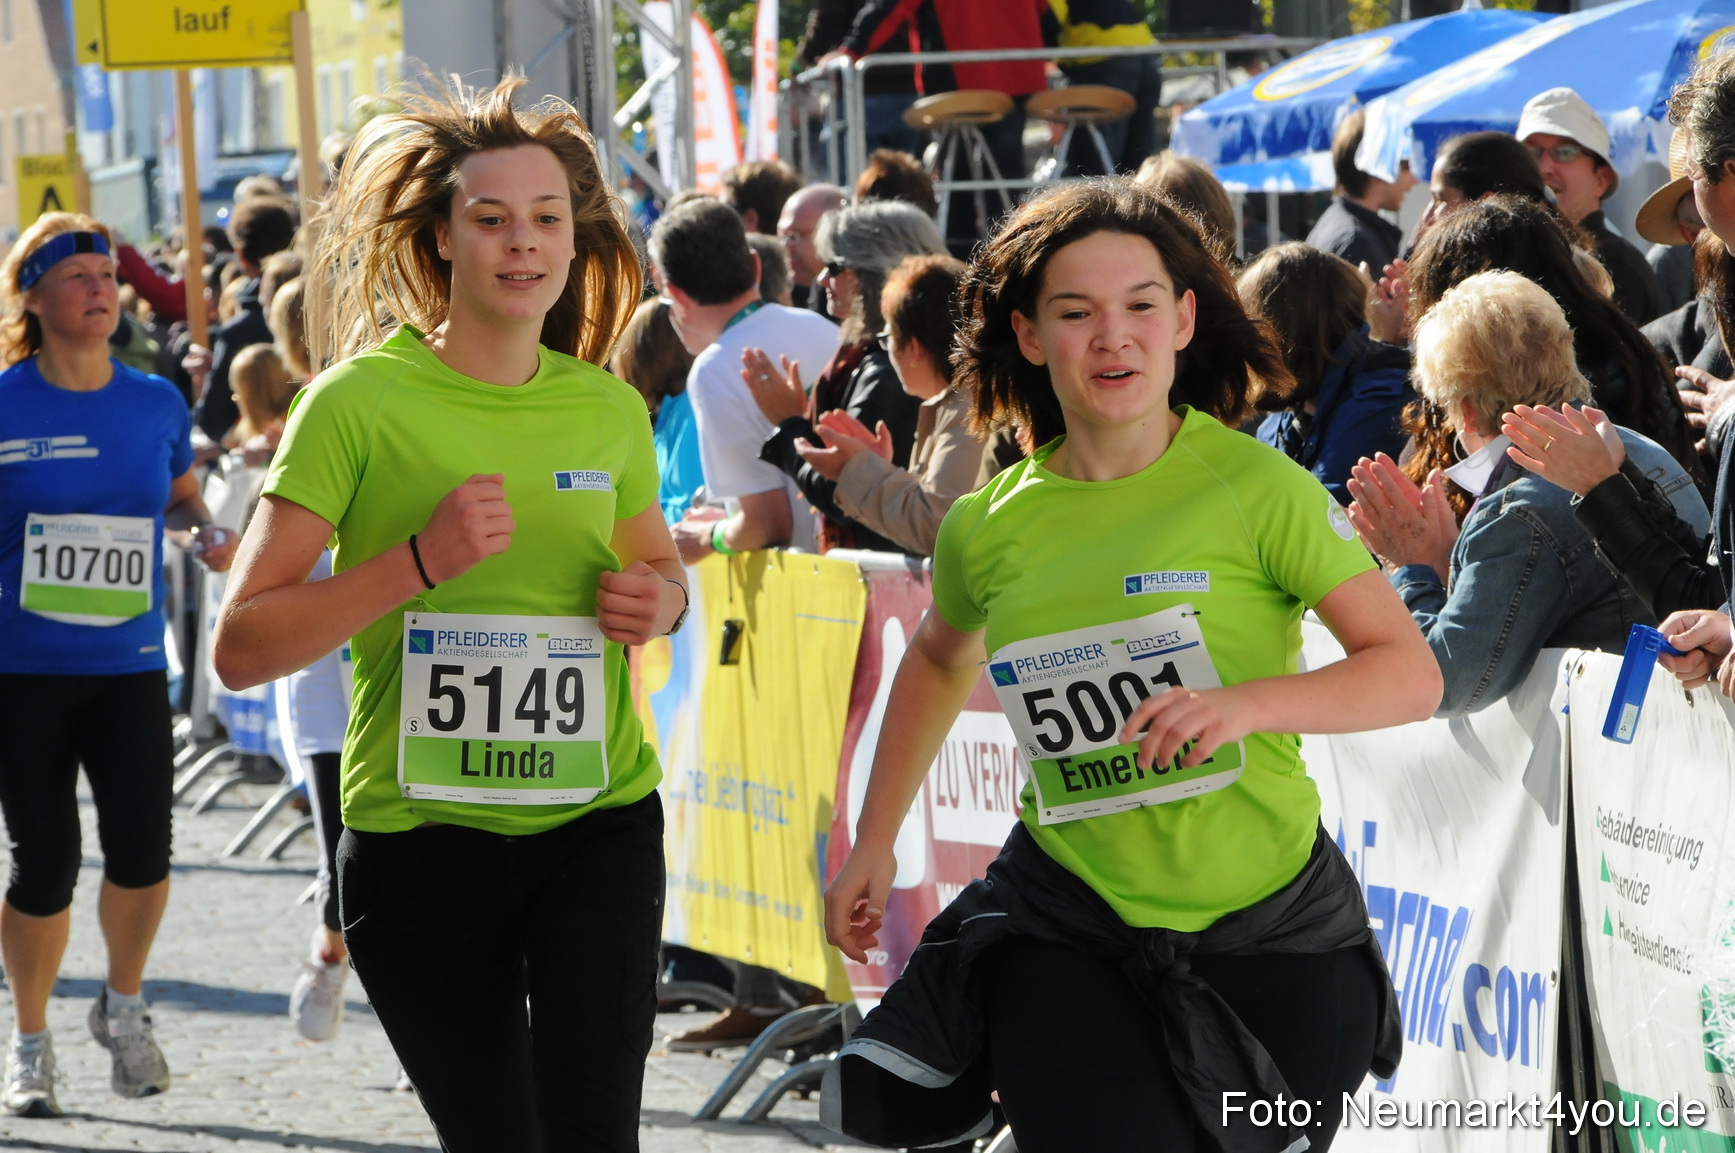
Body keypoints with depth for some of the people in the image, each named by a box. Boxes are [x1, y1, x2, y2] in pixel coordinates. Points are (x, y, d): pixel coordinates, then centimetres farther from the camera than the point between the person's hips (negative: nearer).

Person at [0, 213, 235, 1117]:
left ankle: (123, 1007, 19)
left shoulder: (156, 404, 4)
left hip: (129, 669, 2)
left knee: (140, 851, -10)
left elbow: (180, 494, 21)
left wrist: (205, 532, 2)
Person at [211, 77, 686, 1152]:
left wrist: (658, 601, 2)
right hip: (418, 831, -2)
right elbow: (241, 646, -10)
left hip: (598, 821, 2)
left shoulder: (610, 409, 6)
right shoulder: (361, 402, -7)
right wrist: (417, 561, -21)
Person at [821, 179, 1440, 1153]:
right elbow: (941, 662, 23)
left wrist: (1245, 703, -27)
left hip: (1270, 927, -1)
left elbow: (1411, 673, -12)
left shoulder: (1254, 486, -10)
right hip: (1065, 917, 1)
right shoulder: (989, 527, 1)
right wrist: (874, 844, 20)